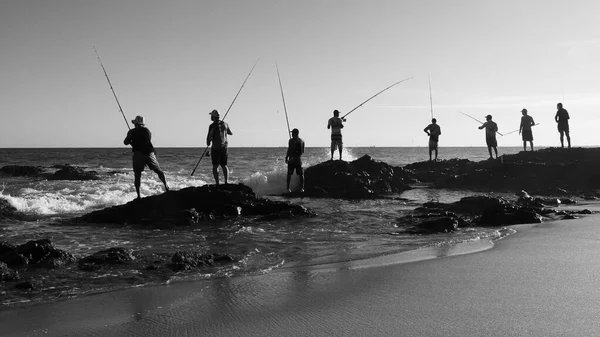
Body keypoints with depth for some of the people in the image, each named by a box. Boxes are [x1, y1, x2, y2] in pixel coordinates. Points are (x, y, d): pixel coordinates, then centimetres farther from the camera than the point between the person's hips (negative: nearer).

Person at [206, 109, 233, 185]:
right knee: (224, 165, 9)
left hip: (215, 147, -5)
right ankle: (226, 182, -1)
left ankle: (217, 183, -8)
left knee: (215, 166, -1)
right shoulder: (225, 124, 7)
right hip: (224, 147, 5)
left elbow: (209, 137, -11)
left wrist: (208, 143, 9)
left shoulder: (212, 126, -10)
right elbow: (231, 133, 22)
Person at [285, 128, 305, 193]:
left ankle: (288, 188, 4)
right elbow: (303, 151, 14)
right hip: (299, 159, 3)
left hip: (292, 158, -3)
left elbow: (289, 150, -12)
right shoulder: (302, 141, 8)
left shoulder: (291, 140, -8)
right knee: (301, 174, 7)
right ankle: (302, 188, 0)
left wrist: (286, 158, -5)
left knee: (289, 174, 6)